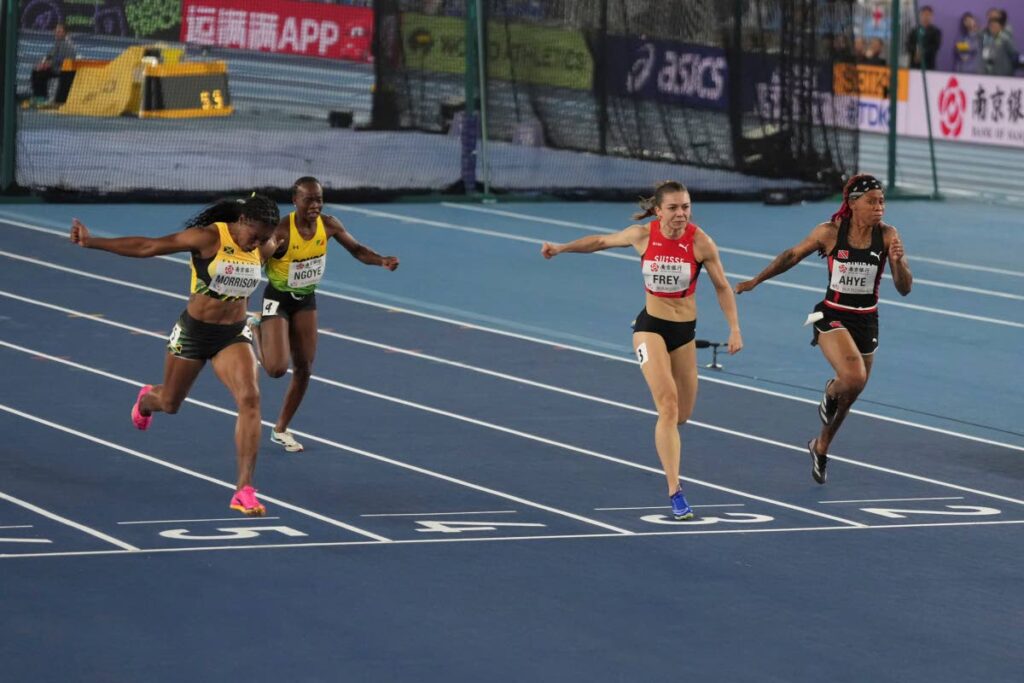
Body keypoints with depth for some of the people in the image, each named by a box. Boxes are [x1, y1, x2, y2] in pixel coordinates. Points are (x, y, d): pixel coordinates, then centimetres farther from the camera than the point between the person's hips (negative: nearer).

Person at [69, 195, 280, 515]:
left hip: (234, 336, 3)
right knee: (169, 403, 17)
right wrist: (92, 242, -22)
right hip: (193, 332, -3)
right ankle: (146, 399, 60)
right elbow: (148, 247, -19)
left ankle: (244, 490, -19)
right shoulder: (209, 238, -20)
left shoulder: (260, 249, -3)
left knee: (250, 399, -21)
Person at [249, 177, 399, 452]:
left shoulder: (328, 225, -12)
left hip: (306, 299, 5)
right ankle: (256, 329, 17)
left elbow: (357, 250, 1)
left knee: (304, 369, 7)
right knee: (277, 368, -17)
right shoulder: (281, 231, -29)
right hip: (278, 298, -5)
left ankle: (281, 429, 26)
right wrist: (270, 249, -53)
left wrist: (382, 261, -19)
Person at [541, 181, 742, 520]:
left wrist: (735, 329, -6)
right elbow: (601, 241, 10)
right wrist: (562, 248, 8)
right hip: (651, 326, -2)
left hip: (685, 330, 2)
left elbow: (722, 287, -1)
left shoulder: (701, 242, -13)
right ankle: (675, 492, -21)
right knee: (668, 403, -20)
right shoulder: (642, 235, -10)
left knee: (681, 415, 8)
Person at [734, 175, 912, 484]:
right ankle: (830, 392, 7)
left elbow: (904, 288, -10)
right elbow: (792, 255, 6)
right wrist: (756, 280, 12)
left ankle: (820, 447, 41)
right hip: (832, 317, -3)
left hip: (867, 322, 3)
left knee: (849, 394, 15)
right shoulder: (829, 232, -12)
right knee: (854, 377, -29)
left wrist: (898, 261, -30)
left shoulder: (887, 235, -9)